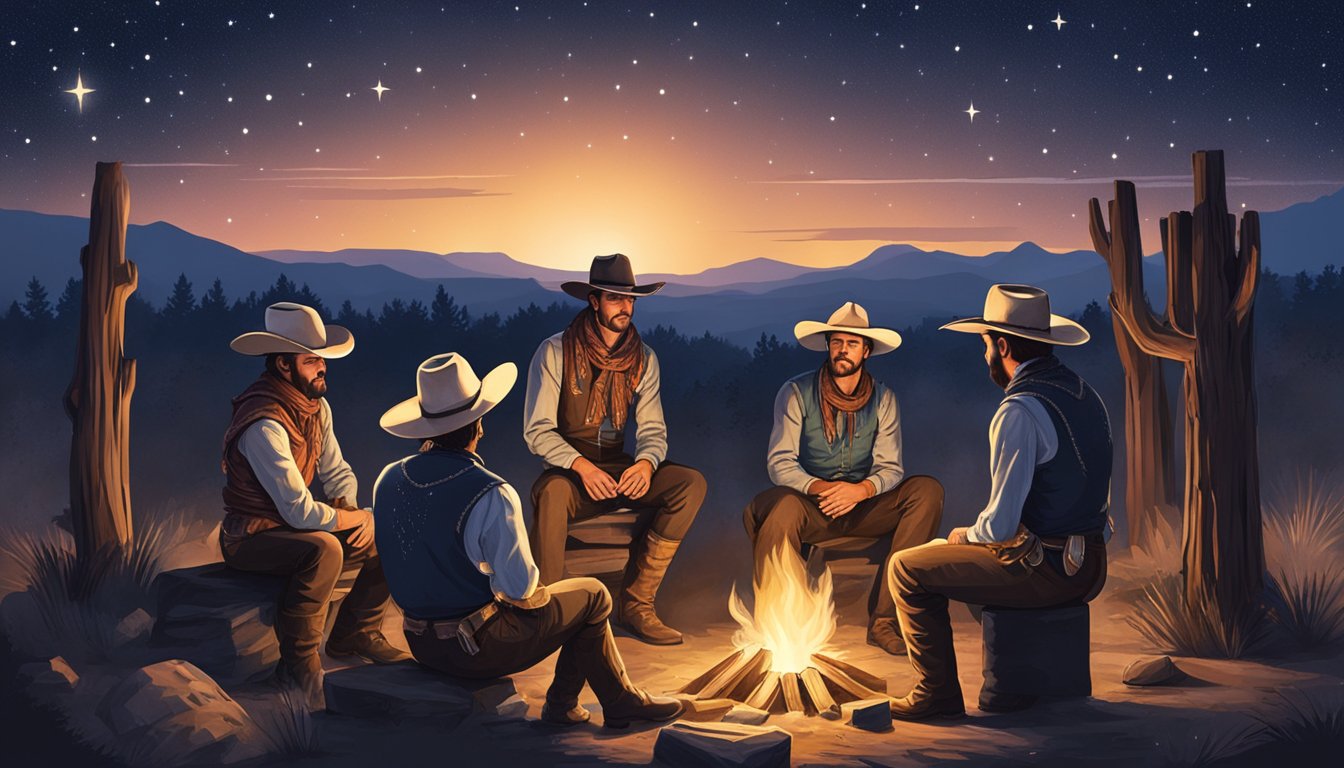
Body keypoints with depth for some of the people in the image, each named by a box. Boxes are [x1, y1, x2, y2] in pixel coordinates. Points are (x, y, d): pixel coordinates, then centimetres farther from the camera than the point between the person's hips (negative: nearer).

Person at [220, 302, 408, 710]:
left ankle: (355, 633, 16)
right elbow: (300, 512, -29)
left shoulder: (316, 407, 2)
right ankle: (299, 663, -21)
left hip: (294, 525, 9)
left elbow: (338, 474, 11)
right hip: (251, 537, -9)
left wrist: (347, 507, -9)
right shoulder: (264, 425, -27)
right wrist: (352, 518, -14)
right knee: (323, 548, -37)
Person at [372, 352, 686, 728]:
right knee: (594, 595, 12)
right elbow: (519, 587, -19)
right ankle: (561, 703, 27)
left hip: (421, 642, 8)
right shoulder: (492, 495, -26)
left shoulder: (388, 480, -4)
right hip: (477, 647, -7)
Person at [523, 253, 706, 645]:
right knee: (552, 492, -40)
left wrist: (646, 463, -21)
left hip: (619, 468, 5)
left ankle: (635, 603, -14)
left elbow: (653, 429, 3)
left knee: (692, 483, -19)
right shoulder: (555, 352, -7)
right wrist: (581, 466, -28)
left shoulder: (644, 359, 6)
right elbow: (537, 430, -11)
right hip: (568, 469, -5)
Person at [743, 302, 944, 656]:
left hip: (863, 506, 3)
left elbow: (891, 467, -3)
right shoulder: (796, 393, -2)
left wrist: (861, 490, -25)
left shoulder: (882, 399, 4)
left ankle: (884, 618, -24)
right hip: (810, 507, -3)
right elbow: (779, 463, -8)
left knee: (928, 490, -24)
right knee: (781, 506, -38)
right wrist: (818, 488, -27)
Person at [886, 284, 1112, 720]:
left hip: (1042, 569, -9)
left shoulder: (1019, 412, -20)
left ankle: (937, 694, 9)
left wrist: (964, 536, 1)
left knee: (907, 568, 4)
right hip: (1090, 568, 9)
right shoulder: (1085, 394, 8)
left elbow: (1001, 524, -22)